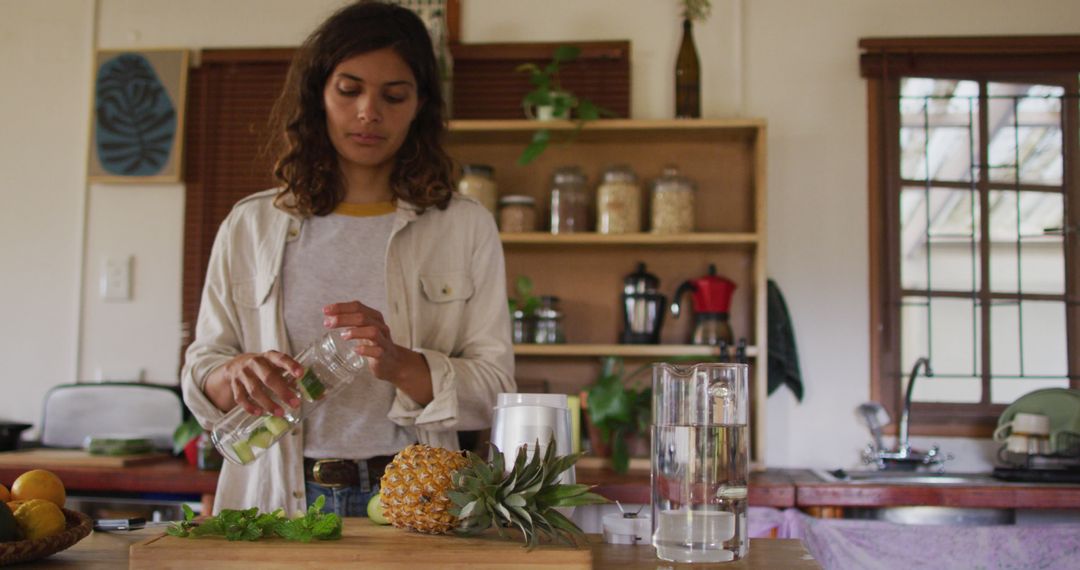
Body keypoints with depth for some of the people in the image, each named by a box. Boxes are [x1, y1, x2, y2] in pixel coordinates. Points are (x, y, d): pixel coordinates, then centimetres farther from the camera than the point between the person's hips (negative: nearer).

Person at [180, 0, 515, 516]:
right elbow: (200, 369, 13)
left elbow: (494, 389, 3)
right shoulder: (252, 225, 12)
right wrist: (236, 373, -11)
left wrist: (399, 365, -15)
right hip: (278, 494, 1)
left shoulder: (465, 227, 8)